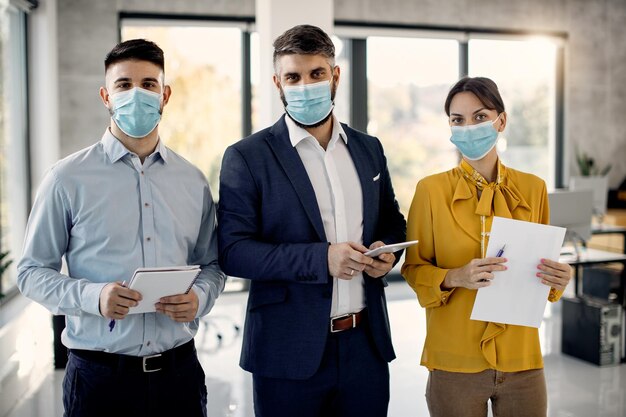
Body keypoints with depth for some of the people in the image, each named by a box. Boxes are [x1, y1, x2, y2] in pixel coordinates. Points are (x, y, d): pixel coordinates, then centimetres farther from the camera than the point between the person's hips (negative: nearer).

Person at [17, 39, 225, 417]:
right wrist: (92, 296, -17)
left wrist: (199, 298, -10)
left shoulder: (193, 182, 5)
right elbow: (32, 271, -1)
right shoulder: (68, 179, -4)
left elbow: (213, 264, 11)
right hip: (99, 375, -2)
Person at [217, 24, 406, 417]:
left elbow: (393, 222, 18)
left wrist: (387, 251, -5)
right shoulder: (247, 157, -6)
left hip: (366, 343, 4)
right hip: (289, 352, -4)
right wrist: (320, 258, -22)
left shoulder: (369, 149, 8)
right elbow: (233, 251, -12)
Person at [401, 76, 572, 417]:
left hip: (521, 357, 3)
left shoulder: (532, 188, 3)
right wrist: (454, 277, -20)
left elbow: (542, 262, 12)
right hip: (456, 361, -2)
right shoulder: (431, 190, -5)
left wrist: (557, 278, -9)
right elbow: (413, 268, -1)